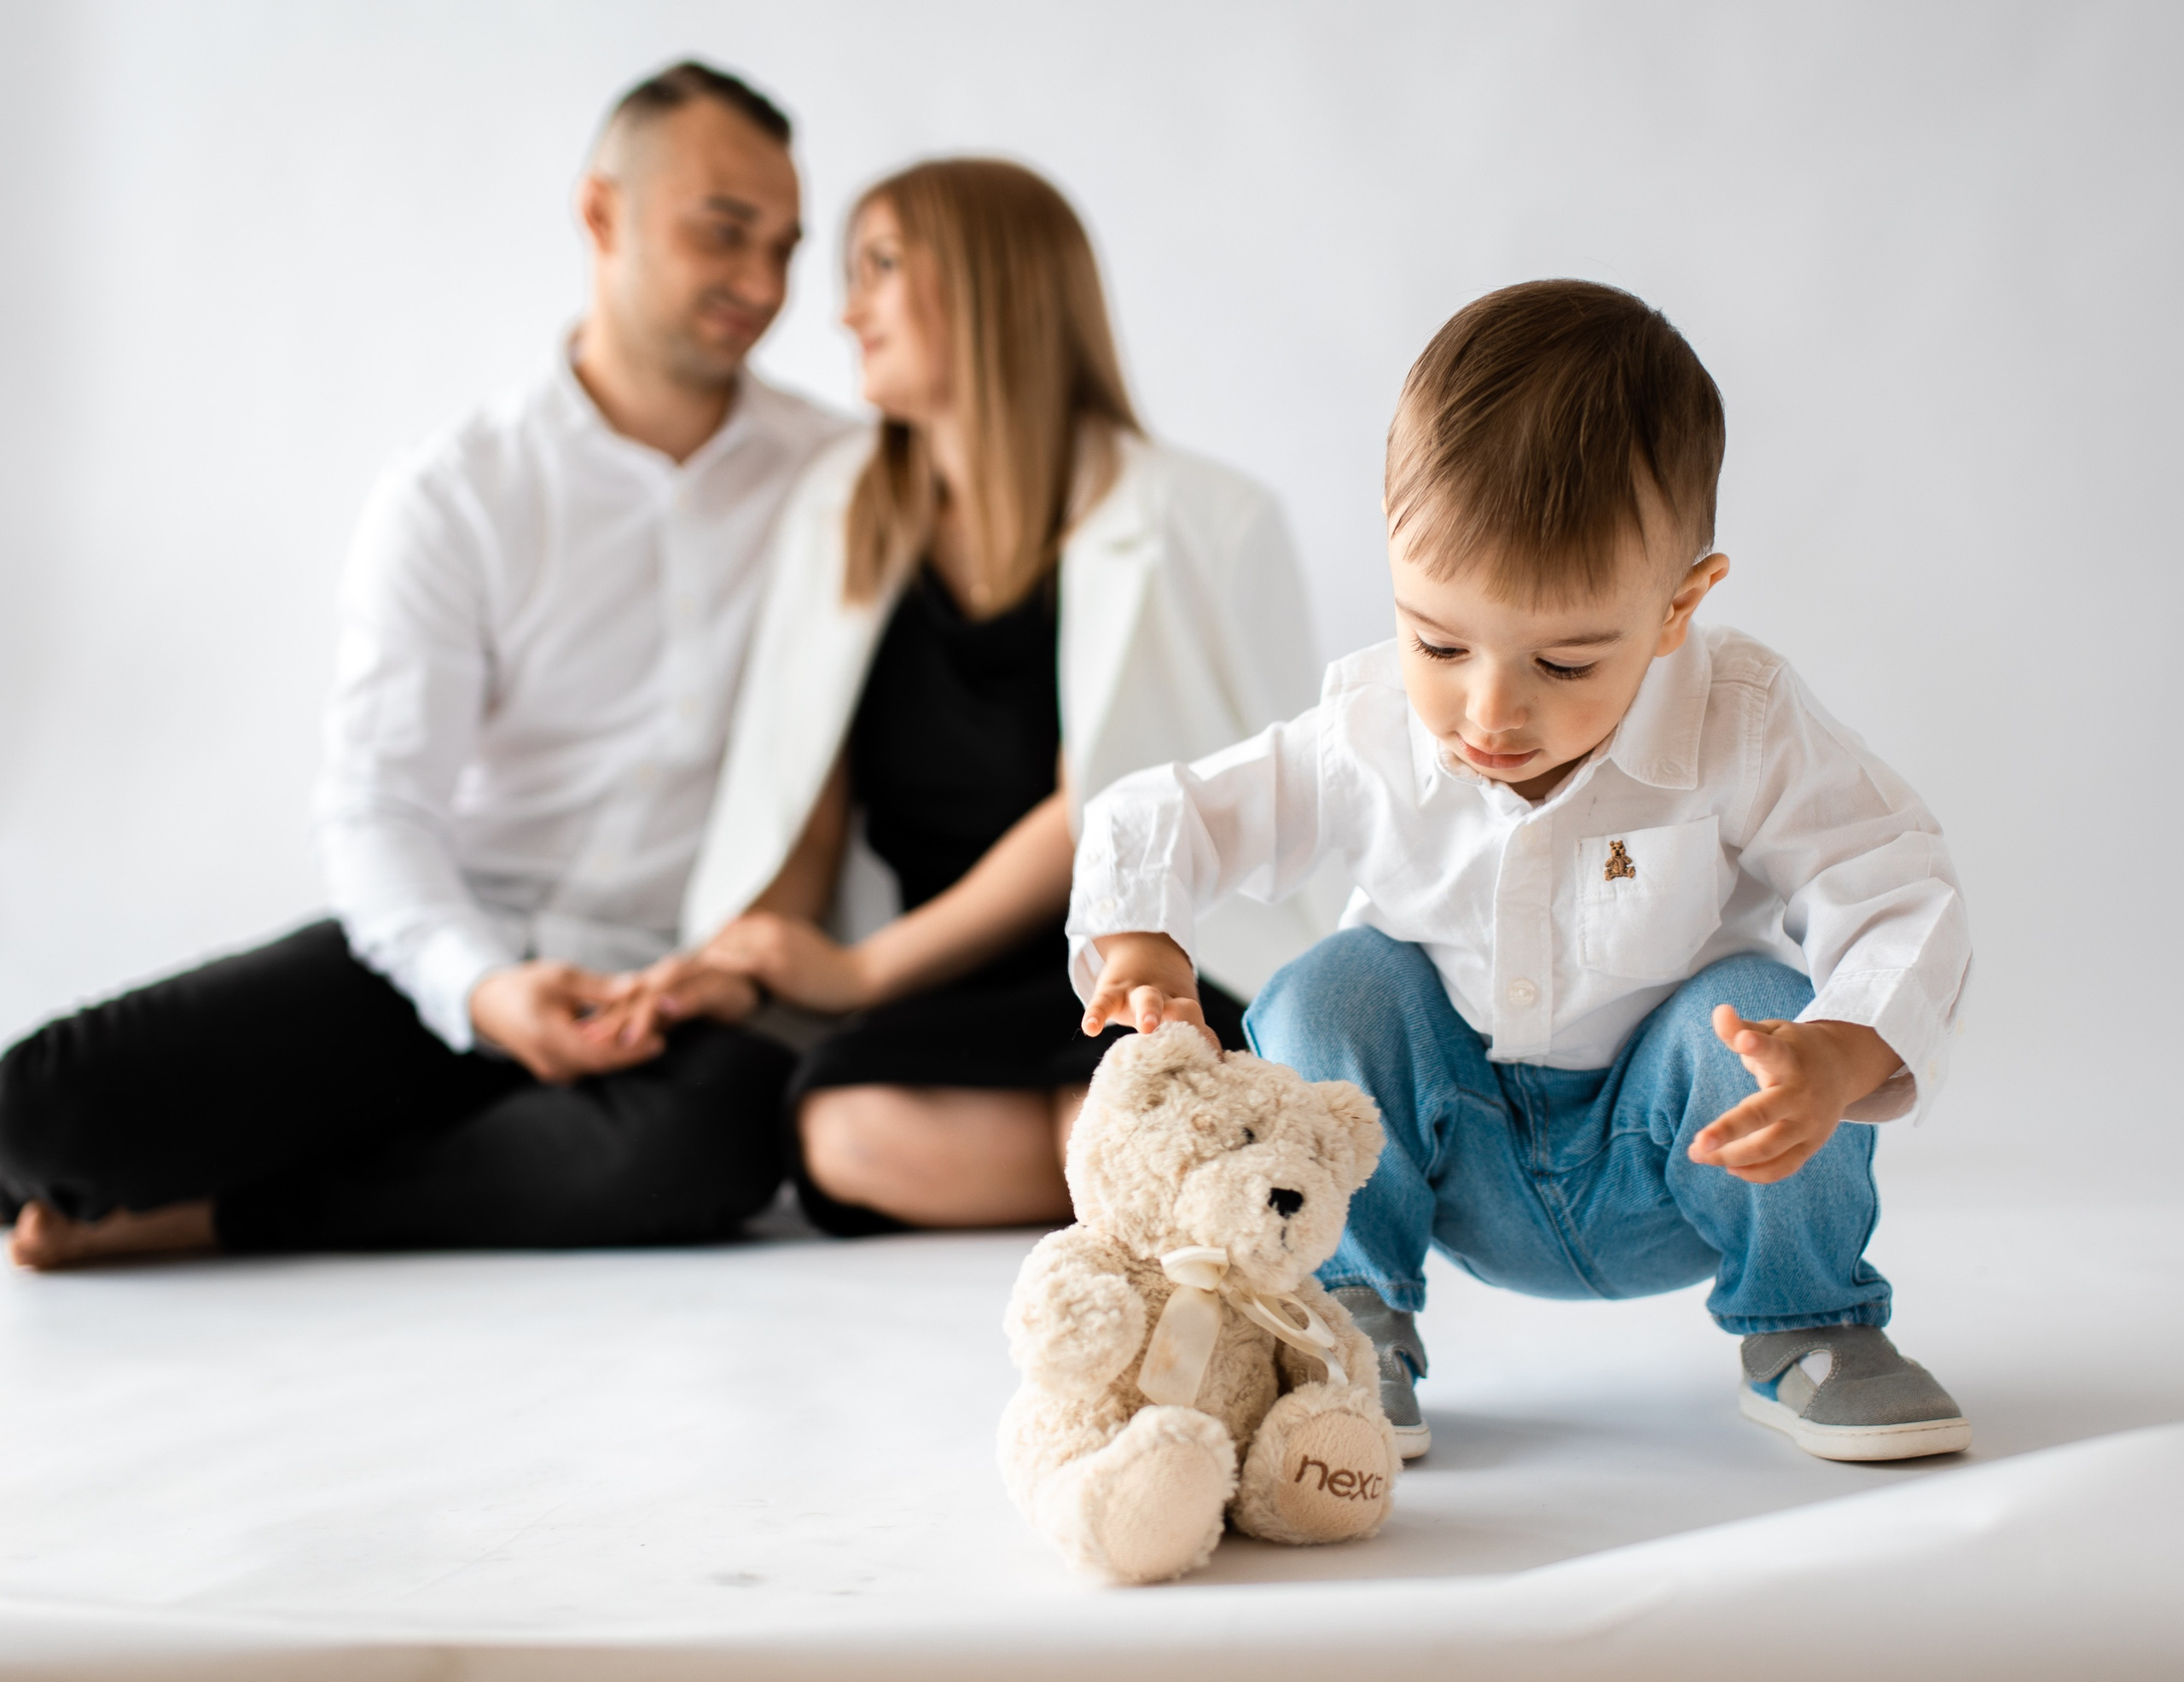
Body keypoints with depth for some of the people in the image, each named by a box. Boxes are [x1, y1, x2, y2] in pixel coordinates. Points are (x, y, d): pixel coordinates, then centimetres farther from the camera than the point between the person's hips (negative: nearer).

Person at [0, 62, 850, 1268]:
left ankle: (220, 1215, -17)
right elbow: (377, 805, -8)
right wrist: (477, 988, -27)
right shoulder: (452, 500, 1)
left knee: (711, 1140, -38)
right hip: (454, 947, -1)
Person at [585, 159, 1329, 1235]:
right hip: (967, 1000, 4)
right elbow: (809, 813, 9)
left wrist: (861, 969, -12)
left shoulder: (1184, 524, -2)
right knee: (849, 1127, -30)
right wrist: (738, 958, -11)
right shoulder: (843, 511, 14)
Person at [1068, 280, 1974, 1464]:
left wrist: (1836, 1059, -46)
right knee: (1326, 998, -24)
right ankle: (1350, 1318, -2)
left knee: (1760, 1013, -30)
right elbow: (1150, 830, -10)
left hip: (1678, 1169, -1)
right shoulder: (1369, 736, -18)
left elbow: (1900, 911, -24)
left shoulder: (1744, 731, -23)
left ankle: (1808, 1323, -4)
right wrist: (1142, 960, -32)